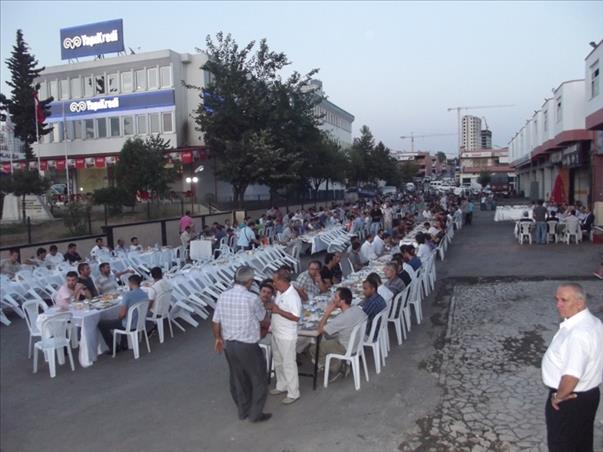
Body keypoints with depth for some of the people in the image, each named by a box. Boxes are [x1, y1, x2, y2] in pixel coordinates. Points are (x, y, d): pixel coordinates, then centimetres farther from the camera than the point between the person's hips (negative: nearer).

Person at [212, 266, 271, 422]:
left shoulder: (223, 296, -5)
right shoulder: (251, 298, -21)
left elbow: (215, 322, 1)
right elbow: (262, 317, -3)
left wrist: (218, 338, 17)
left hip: (229, 344, 6)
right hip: (247, 346, -6)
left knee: (237, 379, 22)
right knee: (258, 380, 14)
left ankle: (243, 410, 37)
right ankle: (255, 414, 23)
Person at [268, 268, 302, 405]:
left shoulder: (293, 296, -25)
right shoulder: (279, 292, 3)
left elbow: (296, 317, -27)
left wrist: (279, 311, -27)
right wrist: (272, 307, 2)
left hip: (287, 336, -9)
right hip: (276, 333, 9)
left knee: (289, 364, 3)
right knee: (278, 362, 22)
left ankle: (293, 393, 16)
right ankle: (281, 386, 39)